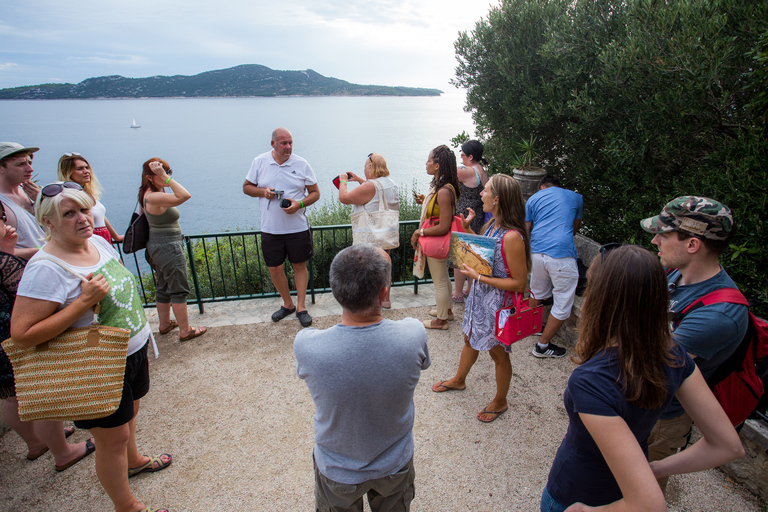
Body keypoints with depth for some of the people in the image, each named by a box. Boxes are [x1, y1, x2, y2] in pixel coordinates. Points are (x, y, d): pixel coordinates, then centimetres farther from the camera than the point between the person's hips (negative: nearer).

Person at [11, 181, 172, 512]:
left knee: (129, 412, 28)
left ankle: (133, 460, 55)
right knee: (113, 437, 9)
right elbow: (22, 336, -27)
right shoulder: (46, 268, -25)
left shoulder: (99, 242, -1)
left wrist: (141, 330, 14)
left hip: (133, 350, 8)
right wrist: (84, 301, -32)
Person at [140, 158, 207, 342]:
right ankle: (185, 331, 12)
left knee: (164, 287, 22)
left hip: (157, 246, 10)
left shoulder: (150, 194, 5)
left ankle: (165, 324, 37)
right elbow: (184, 196, -37)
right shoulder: (155, 197, -25)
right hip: (169, 247, -10)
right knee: (179, 290, 1)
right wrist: (165, 178, -33)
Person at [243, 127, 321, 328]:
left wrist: (300, 203, -17)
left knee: (300, 266, 7)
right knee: (274, 268, 8)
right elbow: (246, 187, 10)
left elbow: (315, 192, 2)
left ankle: (301, 307, 21)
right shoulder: (259, 162, 2)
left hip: (297, 227, -1)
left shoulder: (301, 164, -2)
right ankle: (287, 304, 29)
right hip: (270, 229, 2)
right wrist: (262, 191, -12)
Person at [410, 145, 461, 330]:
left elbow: (444, 227, -28)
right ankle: (447, 310, 44)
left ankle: (441, 320, 25)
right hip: (438, 242, 10)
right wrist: (424, 202, 6)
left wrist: (420, 232, -19)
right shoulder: (440, 186, 3)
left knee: (439, 282, 7)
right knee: (443, 278, 25)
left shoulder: (444, 191, -28)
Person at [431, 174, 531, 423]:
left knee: (498, 353, 14)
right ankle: (459, 380, 53)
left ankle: (500, 402, 39)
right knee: (470, 339, 27)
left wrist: (479, 277, -26)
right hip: (480, 294, 8)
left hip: (497, 303, -8)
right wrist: (467, 228, 4)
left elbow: (519, 283, -26)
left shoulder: (512, 237, -29)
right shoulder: (492, 224, -2)